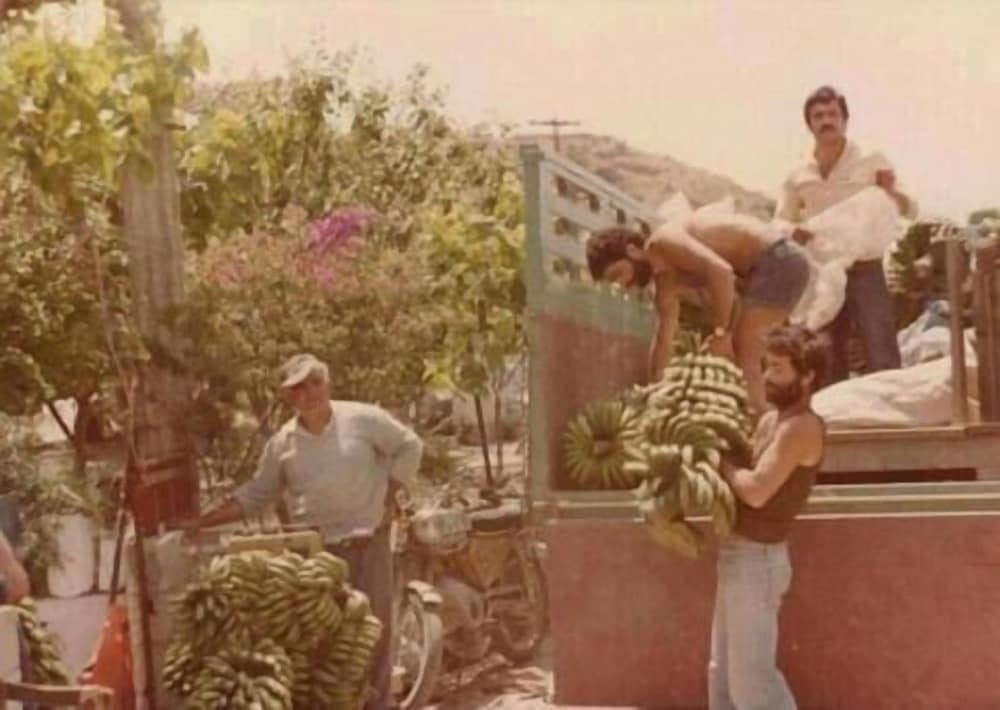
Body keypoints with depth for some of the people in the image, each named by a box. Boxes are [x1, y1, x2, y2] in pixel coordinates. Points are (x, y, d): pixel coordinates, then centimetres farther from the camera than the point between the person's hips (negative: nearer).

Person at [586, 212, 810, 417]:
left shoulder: (664, 241, -17)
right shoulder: (665, 281, 12)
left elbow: (721, 272, -32)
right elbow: (663, 341, 20)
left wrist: (721, 332, -25)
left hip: (778, 261, -10)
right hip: (772, 264, 10)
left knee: (740, 353, -10)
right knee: (733, 352, 17)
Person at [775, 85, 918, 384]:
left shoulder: (872, 162, -1)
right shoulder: (798, 177, 7)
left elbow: (910, 211, -2)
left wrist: (891, 192, -25)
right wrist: (795, 234, -13)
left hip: (865, 271, -3)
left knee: (883, 361, -9)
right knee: (828, 362, 9)